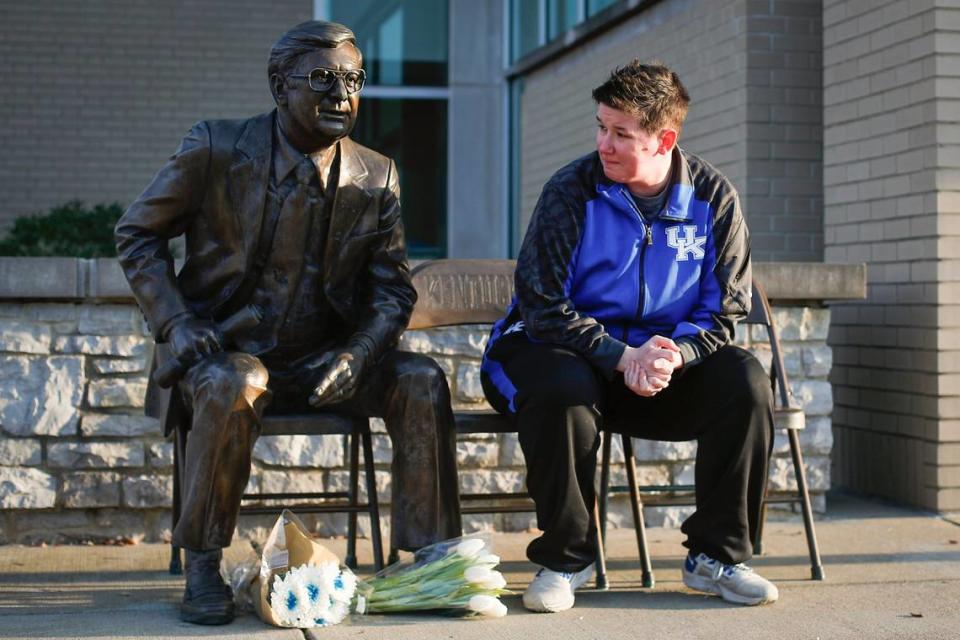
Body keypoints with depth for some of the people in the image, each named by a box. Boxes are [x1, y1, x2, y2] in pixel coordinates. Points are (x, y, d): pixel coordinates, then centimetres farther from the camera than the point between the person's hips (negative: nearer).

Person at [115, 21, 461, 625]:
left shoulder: (377, 178, 2)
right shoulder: (216, 149, -6)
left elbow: (393, 290, 5)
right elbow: (137, 234, 2)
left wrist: (355, 355, -16)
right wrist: (176, 322, -13)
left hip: (320, 358, 3)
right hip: (224, 347, -3)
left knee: (421, 380, -20)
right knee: (233, 385, -37)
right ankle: (203, 566, -19)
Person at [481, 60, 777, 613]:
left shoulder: (714, 196, -4)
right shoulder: (571, 191, -12)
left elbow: (725, 310, -3)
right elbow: (543, 307, -14)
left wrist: (676, 355, -25)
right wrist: (623, 357, -27)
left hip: (670, 352, 3)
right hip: (572, 350, -3)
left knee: (746, 384, -24)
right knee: (563, 392, -37)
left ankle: (717, 556, -8)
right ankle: (566, 559, -16)